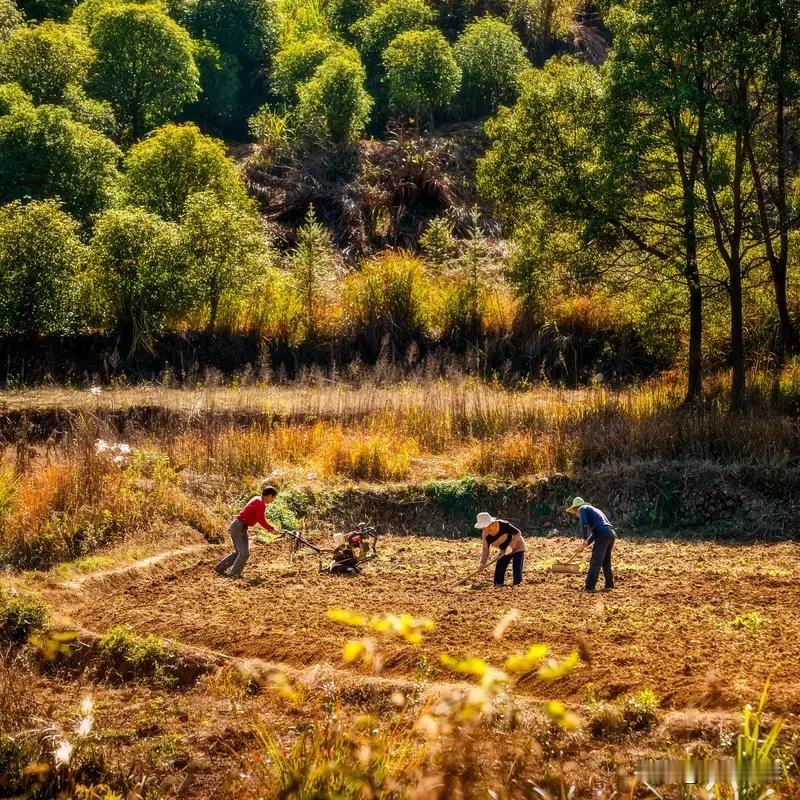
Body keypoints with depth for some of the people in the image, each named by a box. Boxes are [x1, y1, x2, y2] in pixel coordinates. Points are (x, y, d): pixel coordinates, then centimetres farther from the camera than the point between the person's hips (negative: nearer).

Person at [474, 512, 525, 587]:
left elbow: (517, 533, -27)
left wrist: (510, 547, -35)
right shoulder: (485, 535, -15)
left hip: (517, 547, -5)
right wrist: (482, 563, -19)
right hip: (504, 551, 5)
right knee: (499, 570, -2)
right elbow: (485, 550, -8)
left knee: (517, 570, -10)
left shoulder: (503, 525, -31)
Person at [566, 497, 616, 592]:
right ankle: (609, 585, 23)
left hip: (603, 535, -8)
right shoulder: (594, 510, 32)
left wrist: (586, 539, -3)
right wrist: (588, 541, 27)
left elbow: (583, 523, -11)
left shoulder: (582, 509, 7)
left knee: (595, 562, -6)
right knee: (606, 562, 20)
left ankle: (589, 587, -7)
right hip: (612, 534, 8)